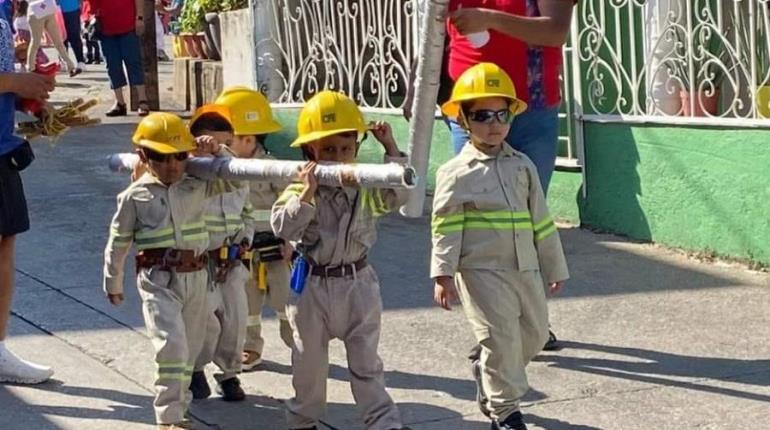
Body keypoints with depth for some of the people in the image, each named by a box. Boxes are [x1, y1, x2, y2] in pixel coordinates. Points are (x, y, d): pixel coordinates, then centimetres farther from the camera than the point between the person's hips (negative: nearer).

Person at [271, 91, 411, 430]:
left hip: (357, 283, 1)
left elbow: (398, 194, -13)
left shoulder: (366, 186, -2)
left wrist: (391, 150, -14)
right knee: (309, 360, 15)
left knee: (366, 362, 8)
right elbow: (283, 228, -20)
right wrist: (308, 192, -28)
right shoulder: (300, 188, -10)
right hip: (312, 284, -1)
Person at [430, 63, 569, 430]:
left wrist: (554, 267, 15)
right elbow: (445, 227, -8)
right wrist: (443, 273, -16)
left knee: (535, 334, 12)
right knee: (501, 338, -8)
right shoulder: (456, 173, -5)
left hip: (525, 269, 6)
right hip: (482, 272, -5)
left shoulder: (523, 165, 9)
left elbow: (541, 220, 12)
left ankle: (493, 380, 36)